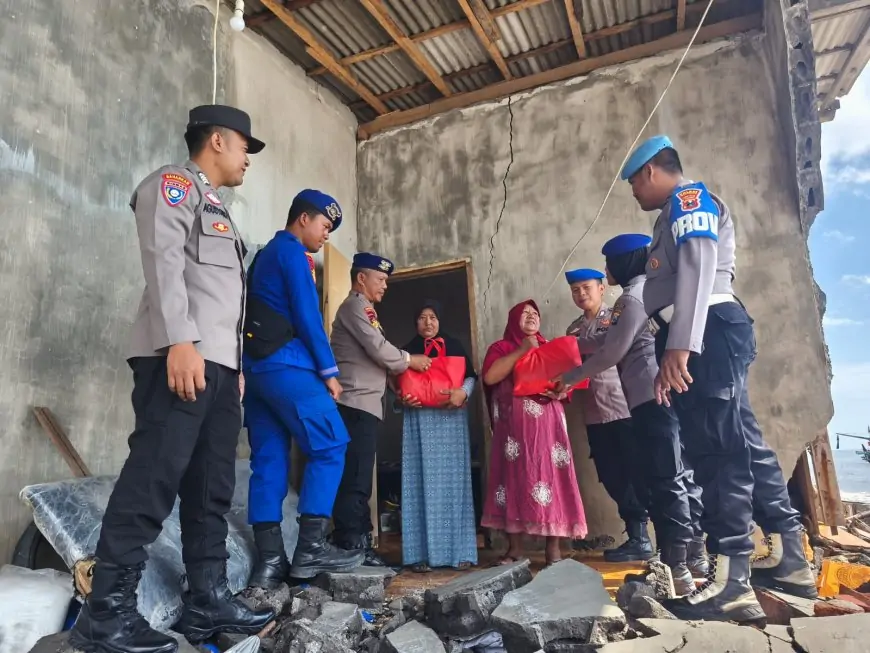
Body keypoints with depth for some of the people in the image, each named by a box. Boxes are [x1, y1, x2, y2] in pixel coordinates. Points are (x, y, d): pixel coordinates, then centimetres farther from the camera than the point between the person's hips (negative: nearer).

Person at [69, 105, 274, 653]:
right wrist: (180, 341, -23)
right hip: (181, 357, -9)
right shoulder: (174, 184, 5)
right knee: (155, 478, -11)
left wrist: (236, 366, 19)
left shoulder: (216, 208, 31)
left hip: (219, 363, 9)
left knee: (213, 489, 6)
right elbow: (164, 261, -12)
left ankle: (208, 601, 12)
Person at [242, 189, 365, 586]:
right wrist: (329, 370, -9)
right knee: (329, 447, -5)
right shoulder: (293, 253, -3)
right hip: (285, 363, -9)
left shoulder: (263, 255, 25)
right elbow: (307, 316, -12)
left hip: (254, 365, 9)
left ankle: (269, 561, 5)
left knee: (268, 459, 5)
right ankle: (311, 548, -6)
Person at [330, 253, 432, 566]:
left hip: (364, 405, 10)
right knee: (355, 479, -9)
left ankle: (358, 546, 14)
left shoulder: (361, 308, 26)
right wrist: (411, 360, 3)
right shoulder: (356, 305, -4)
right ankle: (352, 547, -6)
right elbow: (380, 350, -13)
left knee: (359, 479, 9)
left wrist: (401, 375, 11)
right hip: (357, 404, -10)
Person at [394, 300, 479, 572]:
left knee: (452, 480, -1)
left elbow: (471, 376, 8)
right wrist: (403, 398, -7)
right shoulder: (408, 350, 14)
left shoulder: (454, 346, 11)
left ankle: (459, 551, 4)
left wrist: (463, 392, -12)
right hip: (419, 420, 0)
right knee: (423, 483, -3)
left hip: (451, 419, 0)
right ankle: (422, 553, -1)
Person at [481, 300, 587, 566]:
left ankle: (554, 548, 2)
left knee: (550, 475, -5)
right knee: (515, 476, -4)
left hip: (547, 423, 2)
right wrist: (522, 350, -9)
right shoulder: (500, 348, 10)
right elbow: (490, 377, -9)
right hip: (513, 425, -2)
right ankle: (515, 547, 5)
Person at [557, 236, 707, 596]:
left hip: (652, 397, -10)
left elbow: (613, 350, -12)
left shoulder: (632, 295, -8)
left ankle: (676, 570, -2)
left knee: (664, 482, -7)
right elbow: (607, 339, 23)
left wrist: (571, 377, -1)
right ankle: (695, 556, 24)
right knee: (679, 476, 14)